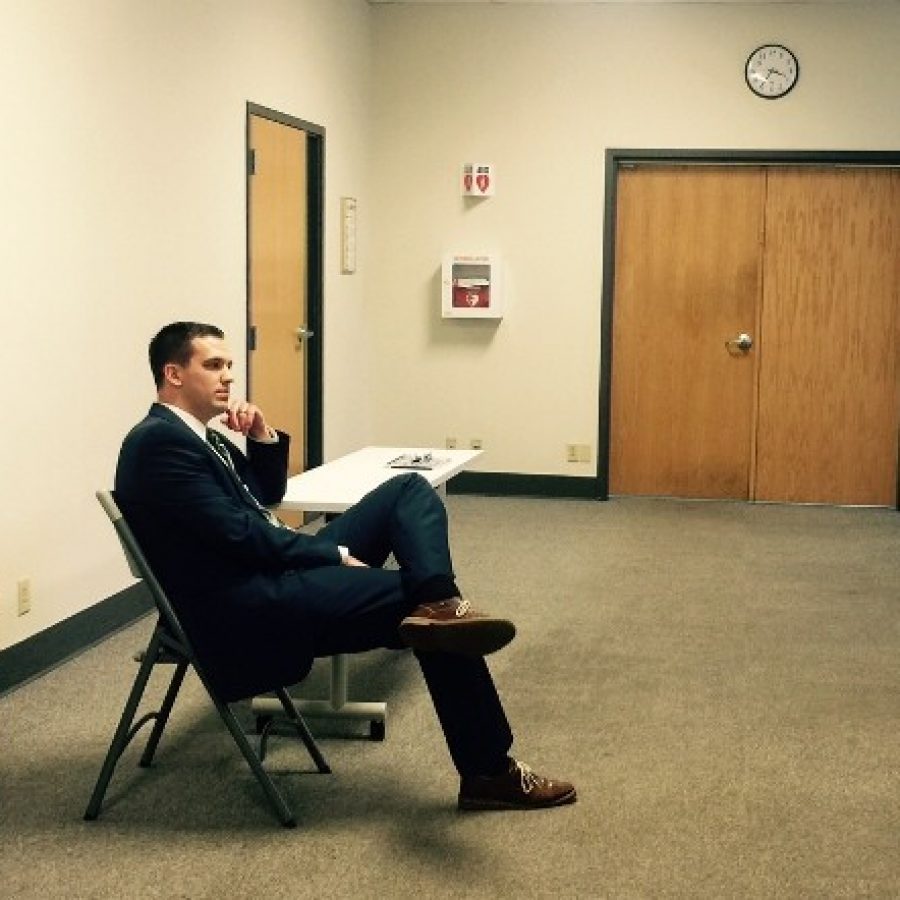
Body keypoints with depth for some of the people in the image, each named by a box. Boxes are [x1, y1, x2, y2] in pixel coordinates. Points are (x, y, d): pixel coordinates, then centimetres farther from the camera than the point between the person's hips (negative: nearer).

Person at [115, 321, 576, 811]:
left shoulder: (198, 434, 17)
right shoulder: (158, 441, -14)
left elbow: (269, 496, 26)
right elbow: (237, 533, -20)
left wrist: (264, 438, 6)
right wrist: (336, 554, -11)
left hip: (276, 571, 11)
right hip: (246, 607, -10)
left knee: (409, 489, 4)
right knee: (429, 615, -13)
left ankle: (438, 606, -25)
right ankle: (490, 772, -5)